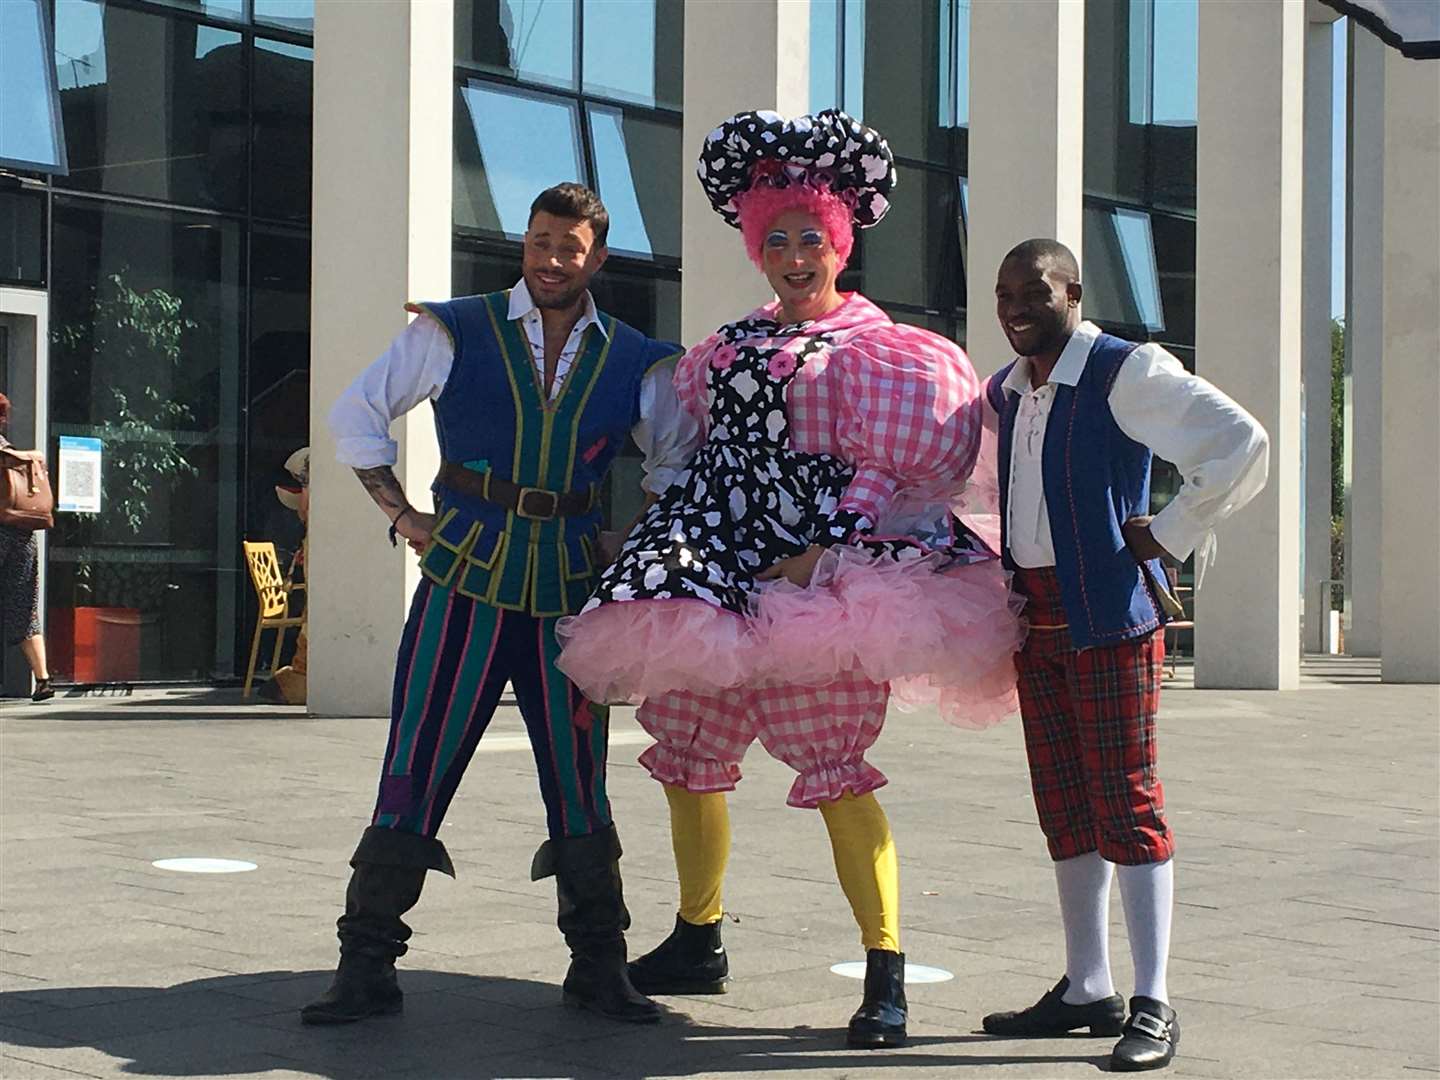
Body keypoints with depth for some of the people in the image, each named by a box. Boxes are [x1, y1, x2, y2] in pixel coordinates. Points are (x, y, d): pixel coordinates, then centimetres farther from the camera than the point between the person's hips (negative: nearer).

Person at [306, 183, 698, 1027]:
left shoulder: (634, 363, 7)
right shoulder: (457, 332, 2)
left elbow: (678, 458, 21)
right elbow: (359, 413, 11)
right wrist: (401, 514, 4)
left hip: (573, 590, 2)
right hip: (466, 577, -2)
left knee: (580, 777, 6)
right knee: (416, 768, -3)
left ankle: (599, 966, 17)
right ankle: (367, 968, 4)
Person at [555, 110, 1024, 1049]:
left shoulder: (869, 345, -1)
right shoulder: (734, 341, 19)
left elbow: (879, 468, -9)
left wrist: (824, 554, -20)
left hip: (810, 574, -7)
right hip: (713, 562, 7)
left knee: (834, 765, -13)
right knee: (687, 749, 11)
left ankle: (887, 972, -9)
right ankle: (697, 941, 27)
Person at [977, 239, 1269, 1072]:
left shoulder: (1128, 373, -10)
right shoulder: (1002, 394, 13)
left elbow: (1243, 446, -18)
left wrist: (1166, 534, -14)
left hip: (1111, 613, -7)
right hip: (1034, 617, 7)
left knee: (1125, 801, -7)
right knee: (1064, 807, 10)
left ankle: (1154, 1005, -3)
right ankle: (1087, 990, 18)